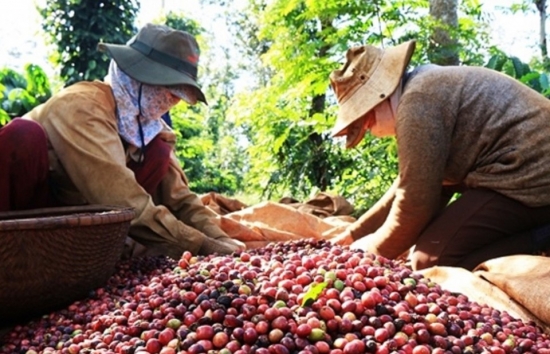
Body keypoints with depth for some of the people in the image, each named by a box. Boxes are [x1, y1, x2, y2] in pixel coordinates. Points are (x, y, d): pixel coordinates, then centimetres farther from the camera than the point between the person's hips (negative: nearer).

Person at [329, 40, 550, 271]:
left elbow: (415, 200, -15)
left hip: (529, 180, -11)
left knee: (428, 260, -12)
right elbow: (409, 186, 19)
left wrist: (376, 250, 2)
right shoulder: (428, 92, 16)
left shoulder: (417, 103, -16)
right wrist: (354, 234, 19)